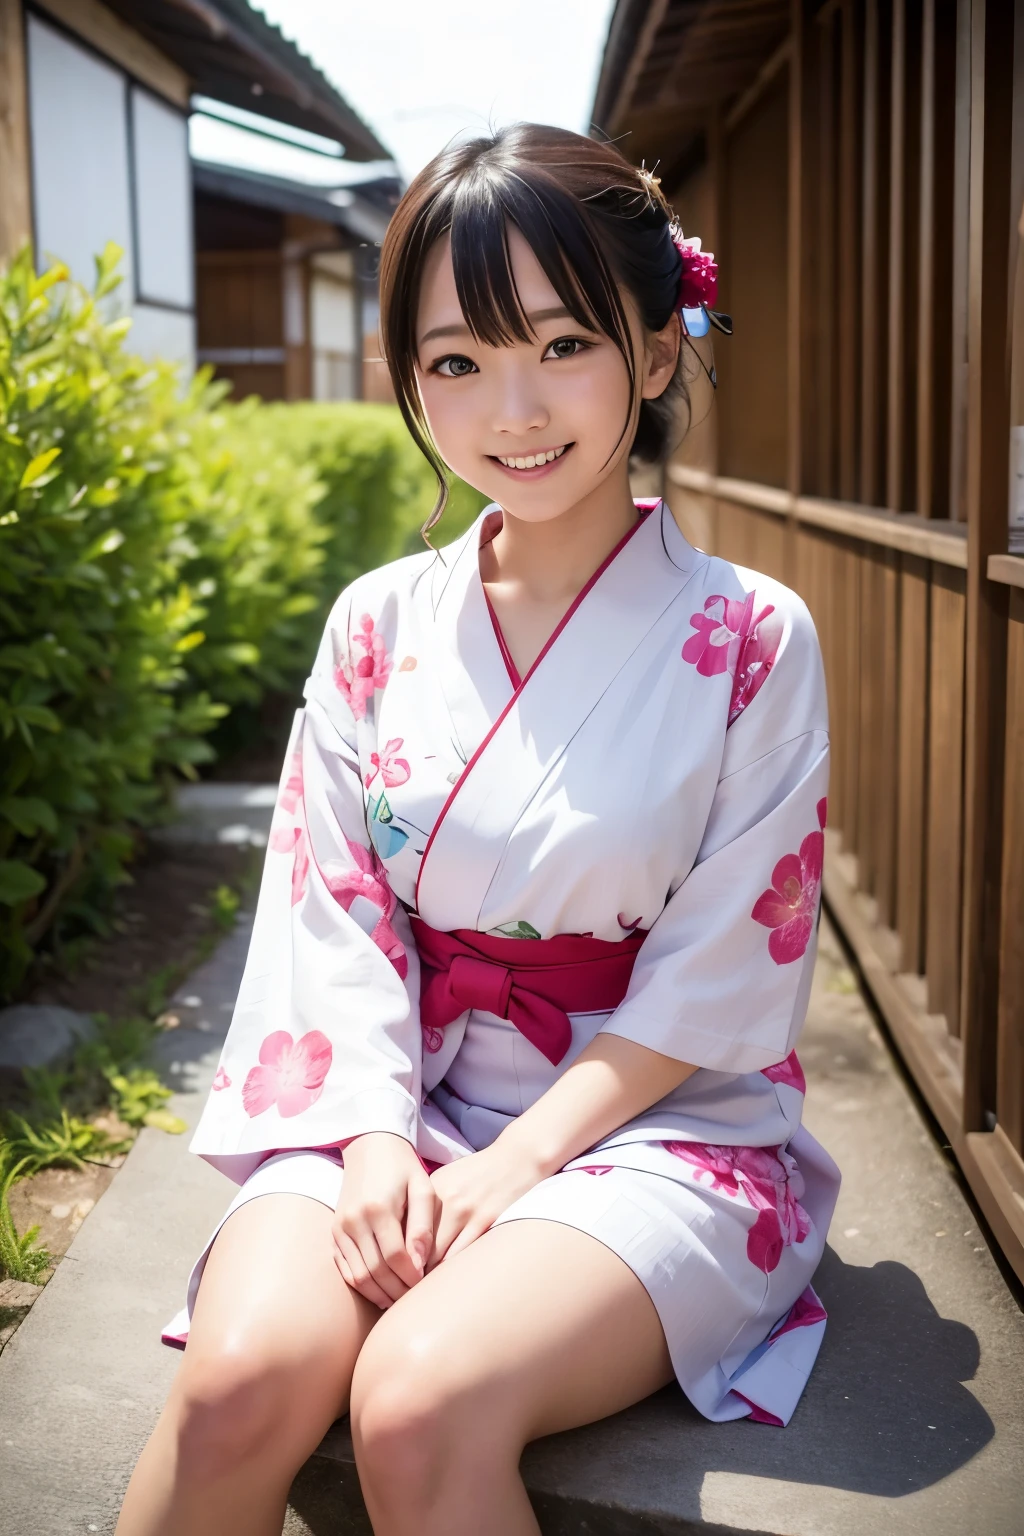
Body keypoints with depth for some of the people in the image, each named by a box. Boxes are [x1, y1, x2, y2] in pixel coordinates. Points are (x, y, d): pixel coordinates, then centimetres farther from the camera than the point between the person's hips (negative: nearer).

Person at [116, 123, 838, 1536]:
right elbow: (337, 913, 3)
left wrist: (505, 1170, -14)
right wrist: (375, 1138, -13)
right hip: (405, 1101, 3)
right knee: (244, 1377, -26)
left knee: (420, 1396, -30)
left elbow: (718, 983, -7)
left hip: (655, 1128, -2)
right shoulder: (379, 625, 5)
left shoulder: (750, 641, -5)